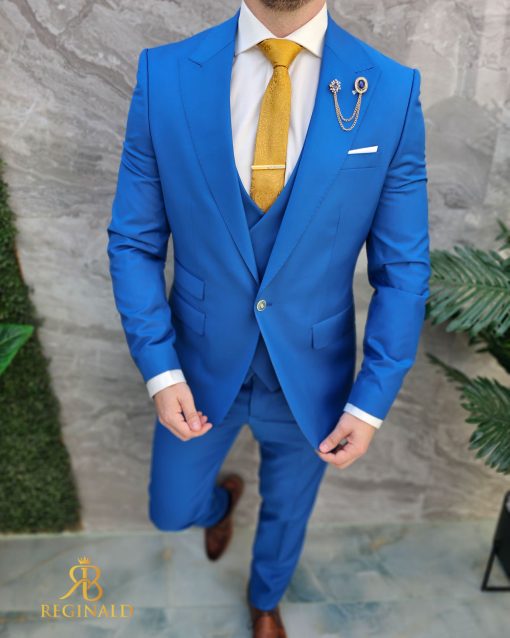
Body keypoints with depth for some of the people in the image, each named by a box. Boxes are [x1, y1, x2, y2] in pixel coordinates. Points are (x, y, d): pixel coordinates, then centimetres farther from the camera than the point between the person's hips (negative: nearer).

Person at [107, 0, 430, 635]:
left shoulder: (391, 92, -14)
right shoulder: (164, 75, -12)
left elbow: (403, 267, -9)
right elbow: (134, 241, -6)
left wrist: (372, 402, -11)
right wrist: (159, 370, -12)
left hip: (310, 377, 0)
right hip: (202, 368, 1)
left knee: (286, 512, 25)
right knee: (172, 511, 21)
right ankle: (220, 498, 62)